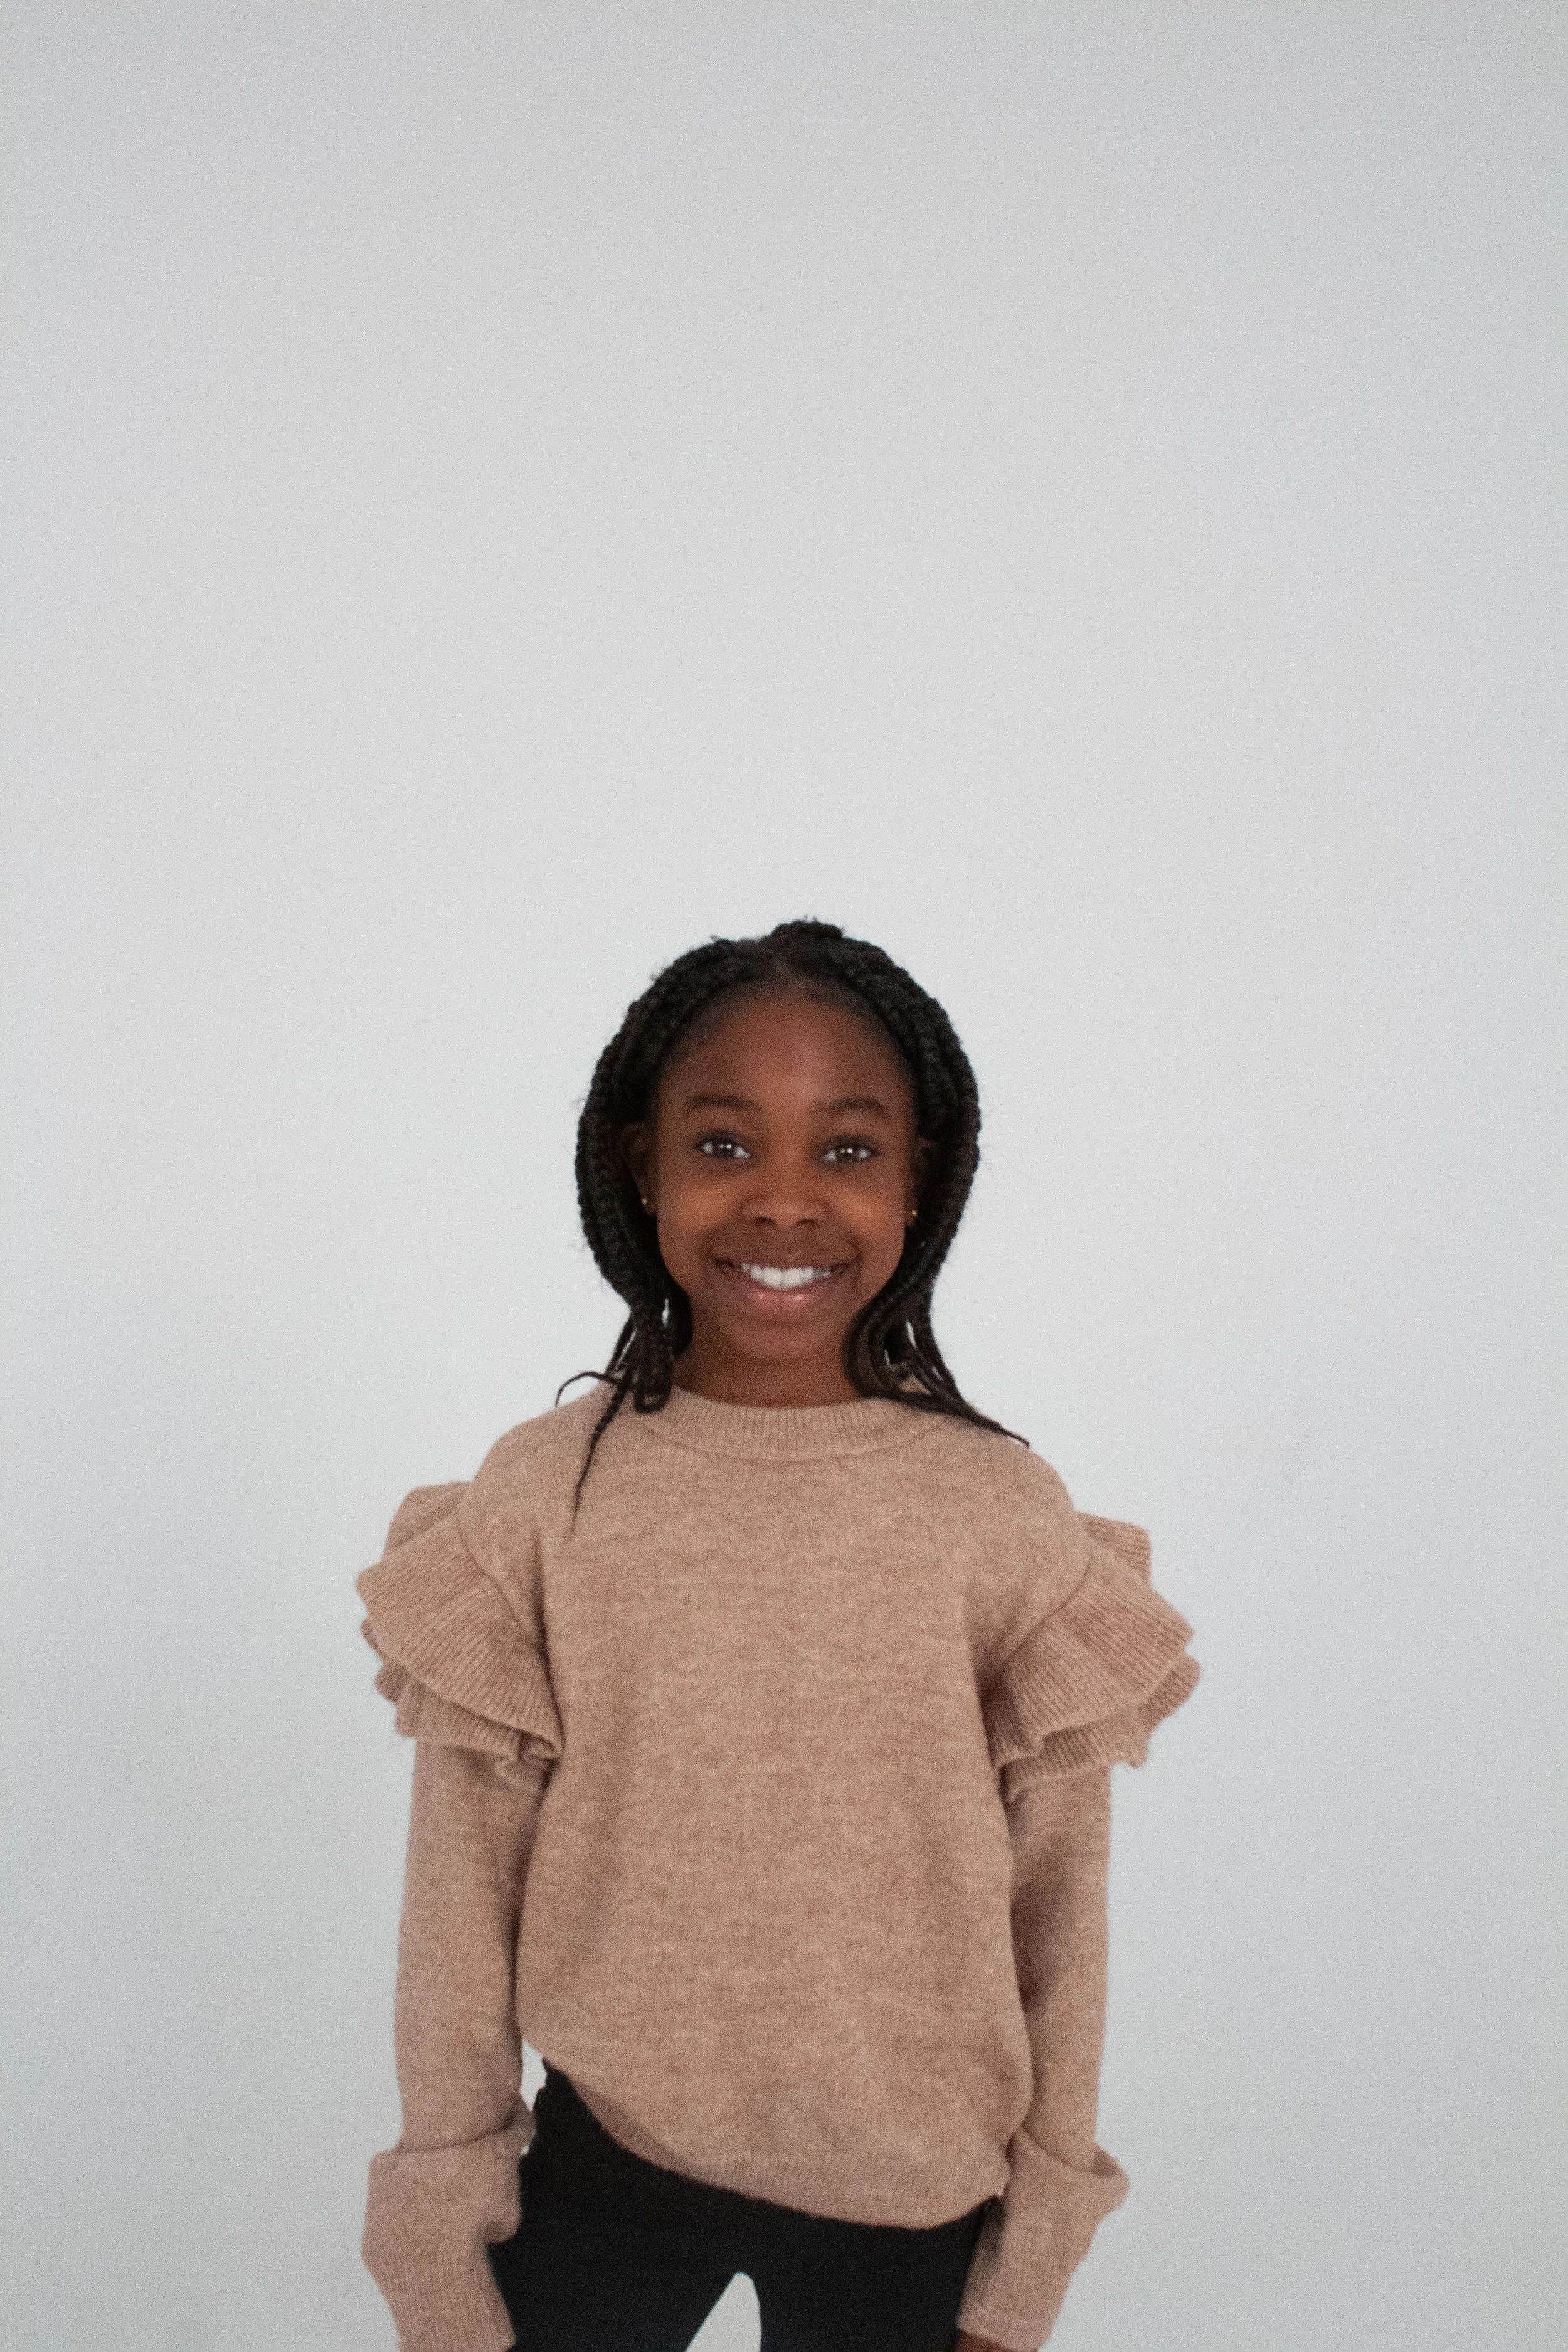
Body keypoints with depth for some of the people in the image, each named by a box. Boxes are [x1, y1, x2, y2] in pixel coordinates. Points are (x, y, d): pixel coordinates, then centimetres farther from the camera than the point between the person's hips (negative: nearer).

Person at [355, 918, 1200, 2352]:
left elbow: (1060, 1916, -4)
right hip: (601, 2165, 1)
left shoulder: (1010, 1518, -12)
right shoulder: (539, 1501, -11)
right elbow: (460, 1901, -5)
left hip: (910, 2195, 0)